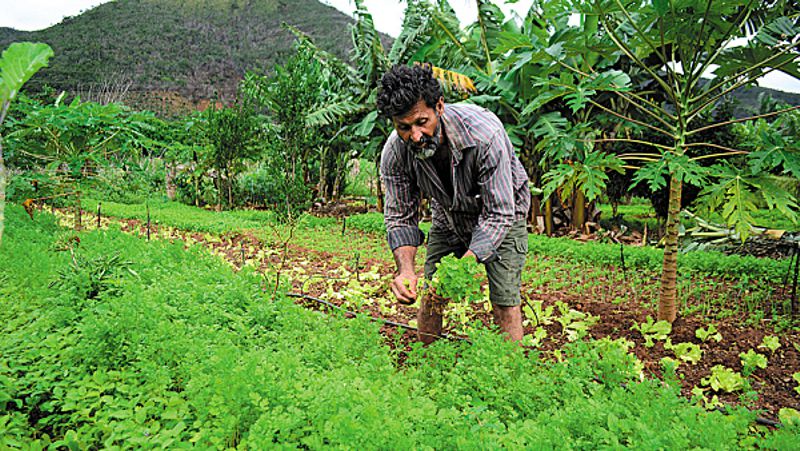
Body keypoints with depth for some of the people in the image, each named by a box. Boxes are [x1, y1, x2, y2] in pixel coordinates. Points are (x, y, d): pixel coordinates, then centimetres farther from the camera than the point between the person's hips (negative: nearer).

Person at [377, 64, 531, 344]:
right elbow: (400, 217, -15)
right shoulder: (394, 153, -24)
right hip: (448, 217, 4)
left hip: (502, 213, -3)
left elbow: (499, 214, -33)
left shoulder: (483, 133, -37)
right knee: (430, 297, 1)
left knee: (504, 302, -12)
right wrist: (405, 268, -33)